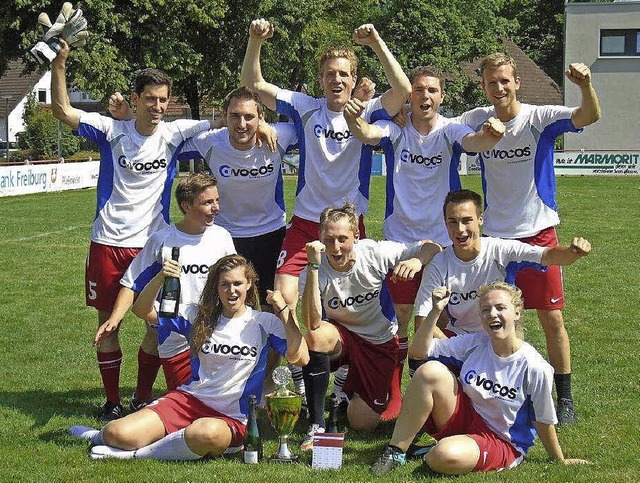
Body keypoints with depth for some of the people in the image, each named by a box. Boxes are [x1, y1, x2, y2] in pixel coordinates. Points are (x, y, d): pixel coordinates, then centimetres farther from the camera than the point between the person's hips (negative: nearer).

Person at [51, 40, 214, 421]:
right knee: (108, 320, 5)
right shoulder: (113, 130, -3)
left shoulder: (175, 133, -2)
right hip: (108, 242, 0)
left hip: (153, 243, 1)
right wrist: (60, 64, -19)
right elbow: (62, 110, -9)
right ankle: (112, 401, 18)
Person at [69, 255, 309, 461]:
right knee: (119, 434, -18)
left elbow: (300, 358, -13)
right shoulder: (200, 316, 6)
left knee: (207, 433, -41)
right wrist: (161, 277, -18)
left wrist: (284, 311, -16)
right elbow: (142, 310, 0)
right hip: (189, 400, 3)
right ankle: (104, 435, 21)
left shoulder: (264, 323, 0)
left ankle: (137, 453, -18)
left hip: (232, 419, -2)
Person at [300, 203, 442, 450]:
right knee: (315, 336, -38)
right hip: (340, 336, -1)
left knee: (362, 424, -8)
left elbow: (432, 248, -12)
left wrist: (418, 260, -37)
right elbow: (312, 324, -35)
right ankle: (316, 426, -25)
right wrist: (313, 266, -39)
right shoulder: (318, 270, -20)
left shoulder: (374, 253, -19)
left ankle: (350, 390, 31)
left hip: (380, 343, 1)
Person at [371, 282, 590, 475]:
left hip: (501, 442, -5)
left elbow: (543, 422, -6)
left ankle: (430, 454, 1)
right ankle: (395, 452, -15)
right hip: (464, 417, 5)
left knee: (445, 456, -37)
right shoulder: (474, 344, -5)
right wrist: (435, 311, -15)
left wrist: (560, 461, 3)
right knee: (431, 370, -22)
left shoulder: (535, 368, -18)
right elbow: (419, 351, -3)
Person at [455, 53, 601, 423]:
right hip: (496, 235, 3)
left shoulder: (540, 118, -10)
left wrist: (586, 86, -45)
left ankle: (565, 398, 10)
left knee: (552, 318, -1)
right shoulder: (477, 120, 0)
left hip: (538, 233, -3)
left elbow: (589, 116, -24)